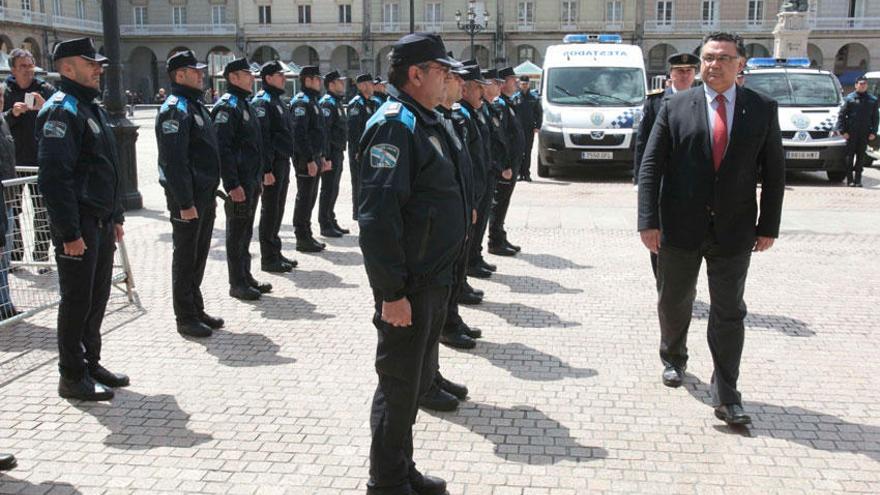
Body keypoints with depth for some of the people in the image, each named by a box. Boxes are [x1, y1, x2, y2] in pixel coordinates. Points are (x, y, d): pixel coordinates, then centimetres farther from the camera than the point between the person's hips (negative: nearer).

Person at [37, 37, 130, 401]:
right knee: (77, 300, -1)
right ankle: (72, 377, 11)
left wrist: (116, 217, 20)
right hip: (78, 227, -9)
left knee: (98, 296, 16)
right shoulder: (61, 111, -14)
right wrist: (69, 232, -23)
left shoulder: (91, 108, 17)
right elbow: (54, 177, -22)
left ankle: (91, 363, 28)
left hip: (101, 223, 9)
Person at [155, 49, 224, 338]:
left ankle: (197, 310, 27)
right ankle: (185, 318, 10)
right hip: (187, 198, -9)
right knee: (185, 257, 0)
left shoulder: (196, 105, 16)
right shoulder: (175, 109, -15)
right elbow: (174, 160, -22)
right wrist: (185, 203, -24)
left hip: (203, 196, 9)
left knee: (199, 256, 16)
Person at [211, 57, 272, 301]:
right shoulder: (227, 106, -14)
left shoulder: (245, 104, 17)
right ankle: (237, 283, 7)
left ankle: (246, 277, 25)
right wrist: (232, 184, -24)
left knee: (245, 230, 16)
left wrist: (260, 176, 19)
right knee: (237, 231, -1)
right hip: (238, 183, -9)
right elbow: (223, 148, -21)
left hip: (252, 180, 9)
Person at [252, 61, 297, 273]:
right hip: (272, 164, -9)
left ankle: (275, 252, 23)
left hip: (283, 161, 9)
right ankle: (268, 259, 4)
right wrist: (267, 169, -22)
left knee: (278, 209, 14)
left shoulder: (278, 101, 18)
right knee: (270, 210, -3)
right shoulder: (262, 102, -12)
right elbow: (262, 138, -18)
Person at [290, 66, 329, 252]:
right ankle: (302, 239, 2)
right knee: (304, 198, -4)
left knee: (310, 198, 14)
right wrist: (310, 160, -23)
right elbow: (299, 134, -21)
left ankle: (307, 235, 22)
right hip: (305, 159, -10)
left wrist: (323, 157, 20)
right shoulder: (301, 102, -13)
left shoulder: (313, 101, 19)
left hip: (315, 158, 10)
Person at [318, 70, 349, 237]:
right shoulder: (328, 103, -13)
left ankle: (331, 222, 23)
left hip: (338, 153, 10)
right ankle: (325, 225, 1)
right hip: (331, 153, -10)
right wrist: (327, 157, -24)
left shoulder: (337, 102, 18)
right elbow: (324, 131, -20)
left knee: (333, 189, 15)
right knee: (328, 190, -4)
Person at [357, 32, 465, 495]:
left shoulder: (425, 122, 13)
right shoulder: (394, 124, -18)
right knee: (400, 384, 3)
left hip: (432, 279, 10)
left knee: (417, 379, 20)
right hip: (409, 287, -10)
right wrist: (392, 292, -25)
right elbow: (378, 217, -25)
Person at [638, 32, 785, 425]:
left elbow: (773, 171, 4)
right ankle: (673, 359, 42)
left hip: (734, 231, 0)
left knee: (729, 313, 3)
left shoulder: (762, 109, 2)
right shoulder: (675, 107, -2)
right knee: (673, 303, 16)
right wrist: (649, 220, -11)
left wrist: (768, 226, 1)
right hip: (680, 227, 0)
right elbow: (650, 167, -4)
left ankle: (726, 397, 10)